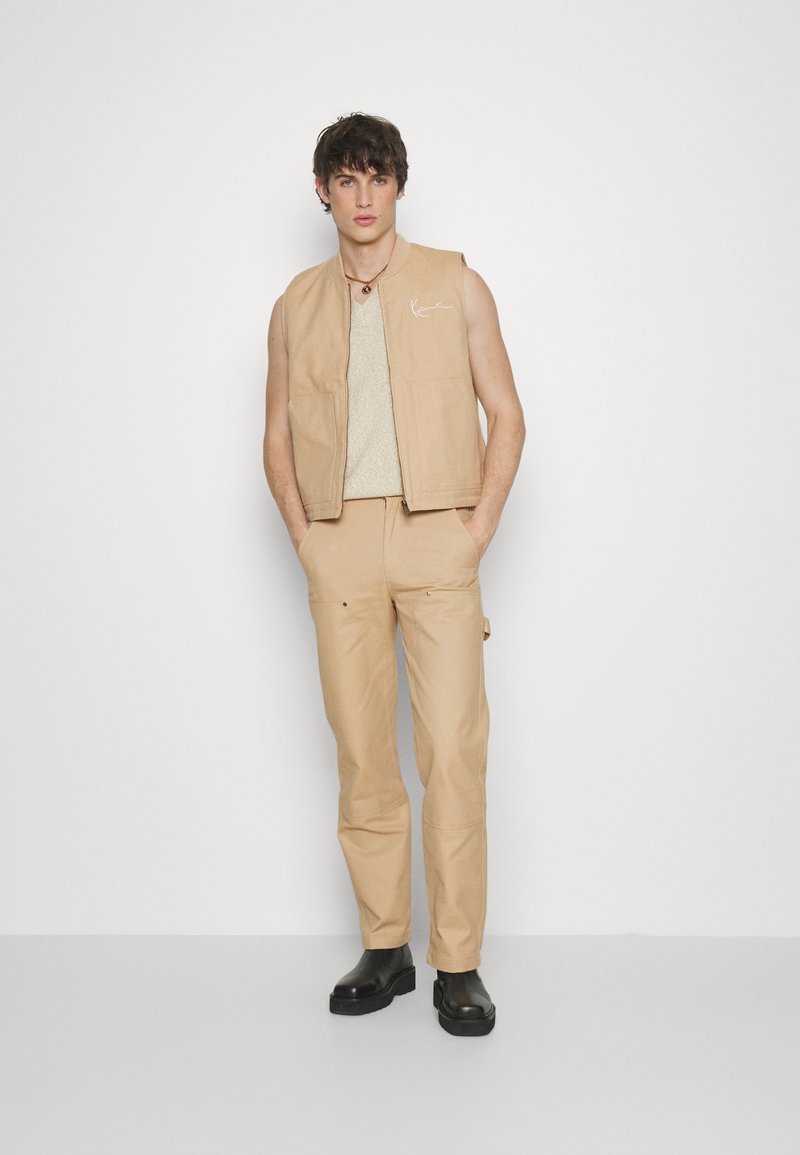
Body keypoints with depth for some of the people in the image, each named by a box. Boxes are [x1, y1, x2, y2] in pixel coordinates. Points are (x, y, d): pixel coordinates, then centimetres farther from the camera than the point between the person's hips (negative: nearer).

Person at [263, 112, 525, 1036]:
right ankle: (385, 950, 17)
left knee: (452, 746, -7)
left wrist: (479, 528, -4)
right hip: (339, 543, 2)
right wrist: (304, 537, 4)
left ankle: (458, 964, 4)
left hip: (435, 534, -2)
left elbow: (505, 416, 6)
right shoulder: (297, 305, 15)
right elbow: (278, 436, 17)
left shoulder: (455, 286, 9)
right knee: (361, 750, 4)